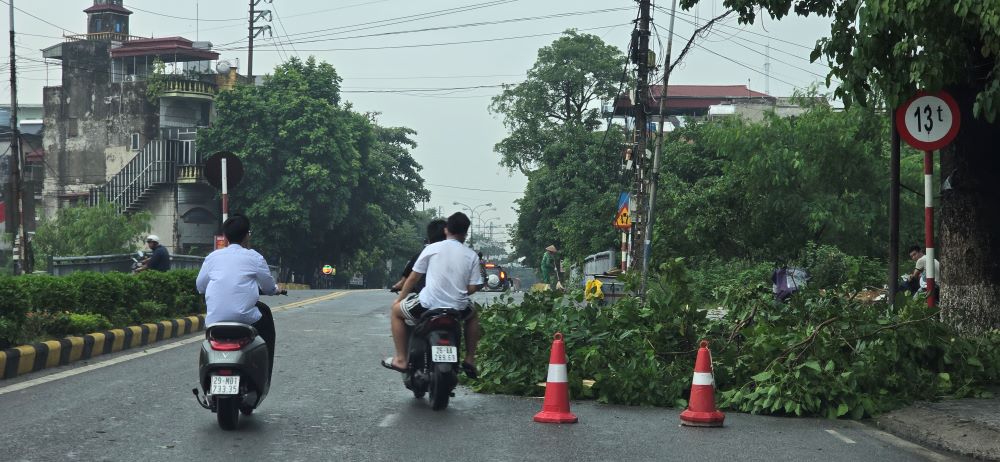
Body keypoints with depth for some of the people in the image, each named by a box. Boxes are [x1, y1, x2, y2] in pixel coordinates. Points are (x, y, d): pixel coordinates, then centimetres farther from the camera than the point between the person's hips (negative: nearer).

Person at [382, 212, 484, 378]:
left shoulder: (432, 249, 1)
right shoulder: (471, 256, 5)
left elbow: (413, 277, 6)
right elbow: (472, 288, 2)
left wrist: (399, 298, 21)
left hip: (428, 305, -2)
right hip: (458, 307, 2)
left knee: (396, 310, 24)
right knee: (473, 316, 37)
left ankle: (401, 360, 17)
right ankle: (470, 360, 28)